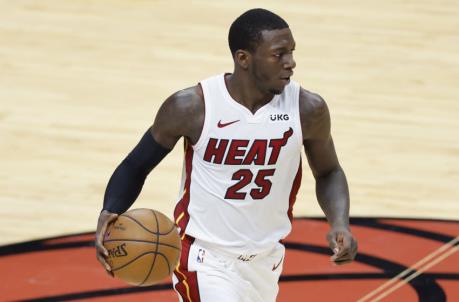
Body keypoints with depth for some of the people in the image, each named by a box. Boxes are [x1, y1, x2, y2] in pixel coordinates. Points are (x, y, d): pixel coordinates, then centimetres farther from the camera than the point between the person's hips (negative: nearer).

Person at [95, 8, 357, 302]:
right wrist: (110, 212, -23)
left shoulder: (307, 109, -12)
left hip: (266, 258, 5)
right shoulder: (192, 107, -19)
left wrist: (340, 223, -14)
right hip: (205, 257, -4)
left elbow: (328, 173, 6)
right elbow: (137, 165, -5)